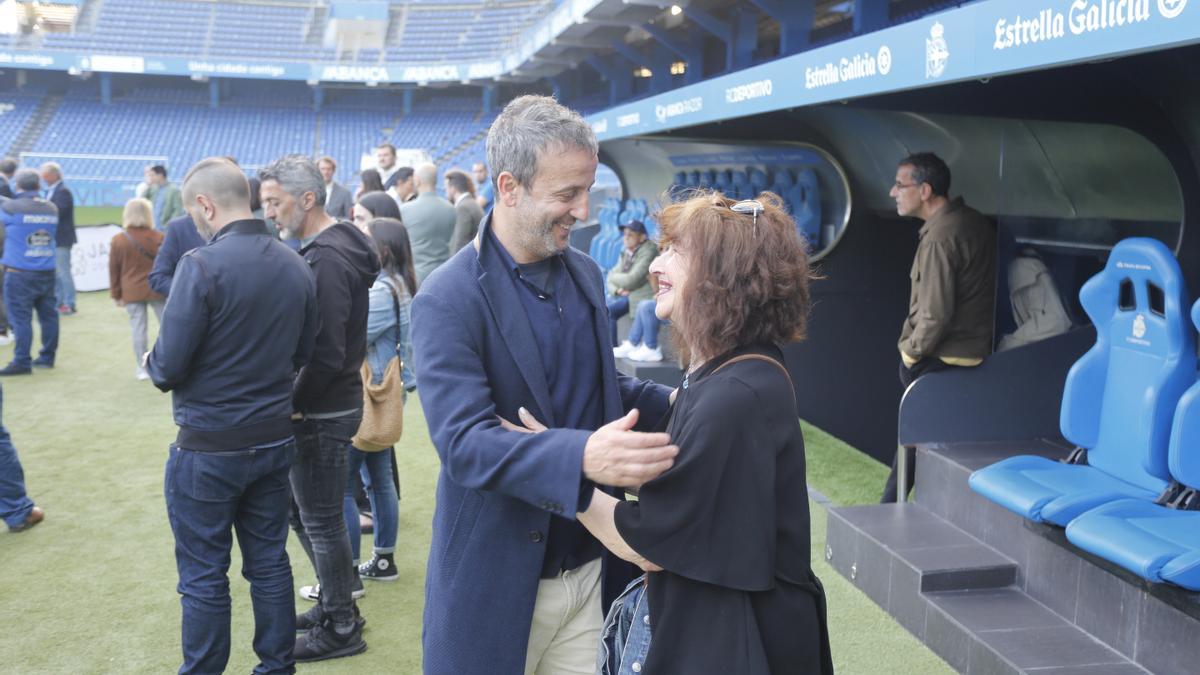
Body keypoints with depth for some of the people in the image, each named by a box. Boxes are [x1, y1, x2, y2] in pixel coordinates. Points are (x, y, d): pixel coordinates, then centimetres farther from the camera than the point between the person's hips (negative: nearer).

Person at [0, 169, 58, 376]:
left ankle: (21, 361, -3)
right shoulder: (51, 208, 6)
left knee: (20, 317, -3)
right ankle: (47, 357, 19)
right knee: (48, 314, 12)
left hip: (20, 272, -5)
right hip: (47, 271, 5)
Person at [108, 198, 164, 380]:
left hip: (132, 293, 0)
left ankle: (143, 368, 7)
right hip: (157, 290, 0)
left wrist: (116, 295, 10)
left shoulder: (118, 241, -3)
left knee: (138, 329, 4)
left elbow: (114, 271, 1)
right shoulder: (159, 238, -3)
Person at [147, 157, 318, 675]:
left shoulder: (202, 266, -18)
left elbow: (167, 366, -16)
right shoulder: (296, 266, 0)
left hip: (209, 448, -6)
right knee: (270, 562, 16)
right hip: (275, 440, 6)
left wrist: (153, 362, 5)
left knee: (203, 575, 7)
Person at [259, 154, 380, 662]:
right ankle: (336, 603, 35)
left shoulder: (327, 259, -21)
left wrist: (293, 404, -14)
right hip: (327, 404, 10)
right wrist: (297, 400, 11)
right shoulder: (333, 246, 9)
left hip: (323, 411, -10)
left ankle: (341, 629, 18)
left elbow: (326, 354, -25)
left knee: (321, 521, 3)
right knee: (303, 511, 20)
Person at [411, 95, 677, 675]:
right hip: (499, 581, -5)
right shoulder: (447, 300, -16)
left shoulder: (586, 274, 6)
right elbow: (464, 439, -25)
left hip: (591, 568, 5)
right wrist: (582, 456, -40)